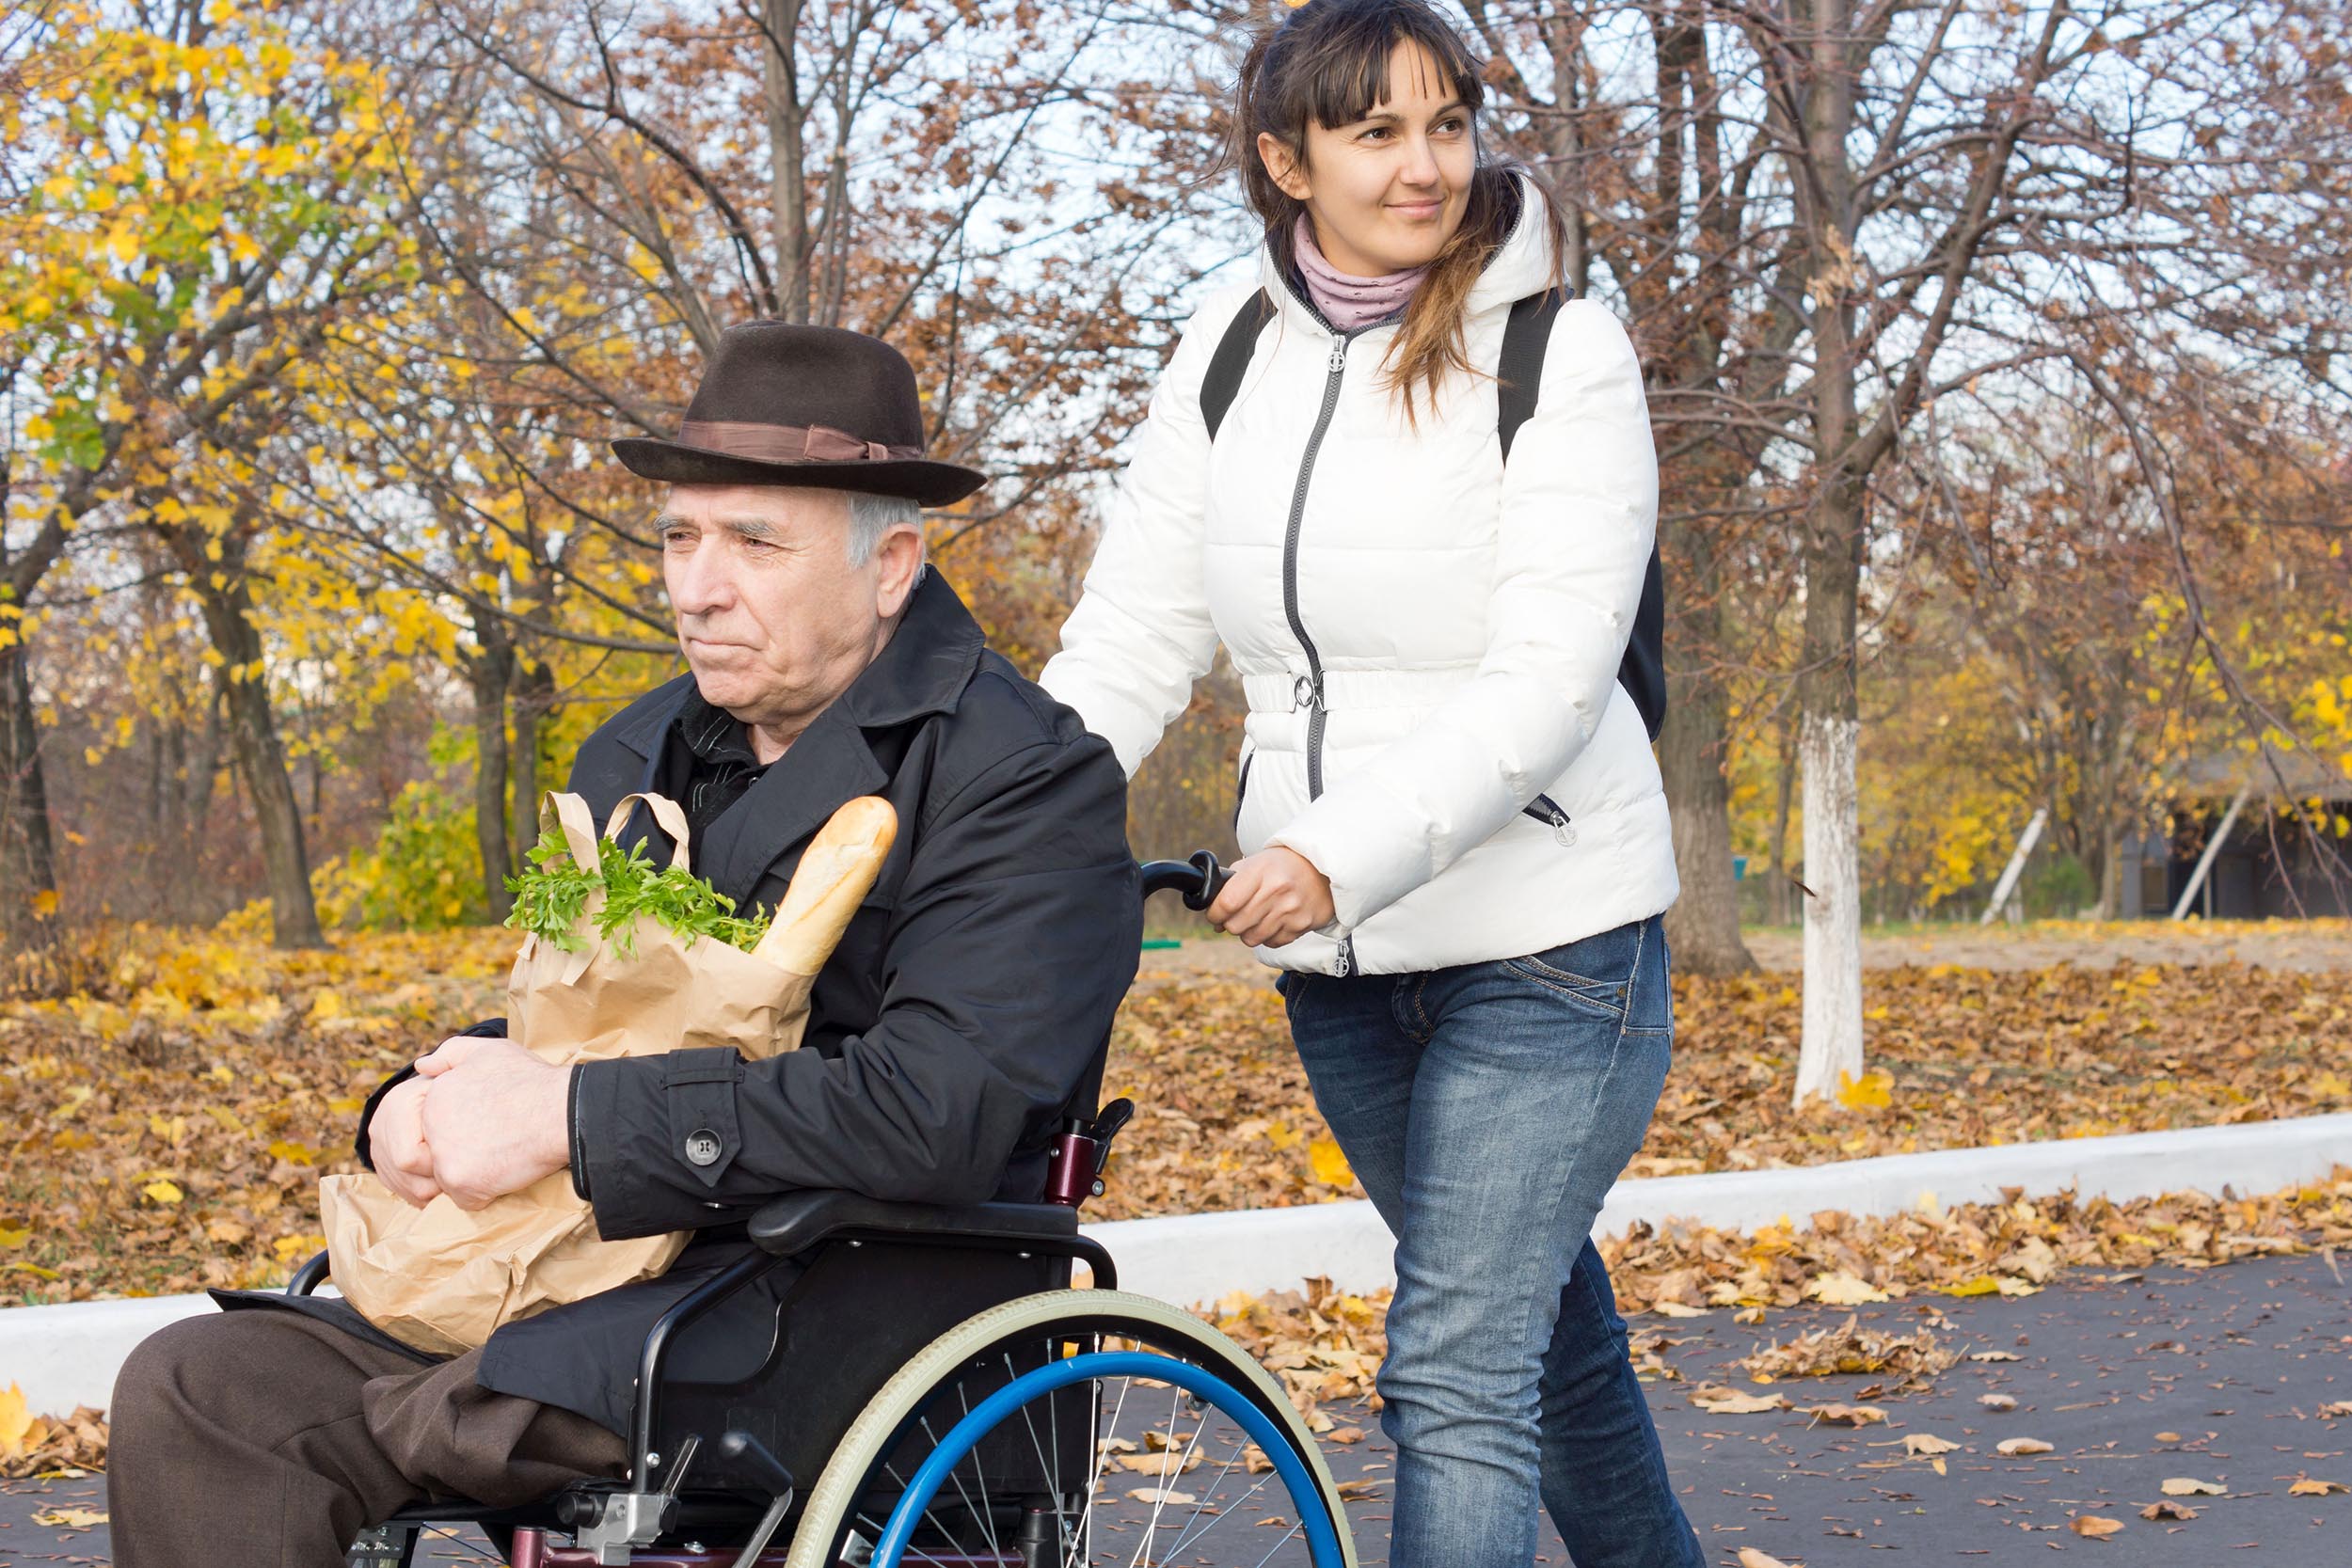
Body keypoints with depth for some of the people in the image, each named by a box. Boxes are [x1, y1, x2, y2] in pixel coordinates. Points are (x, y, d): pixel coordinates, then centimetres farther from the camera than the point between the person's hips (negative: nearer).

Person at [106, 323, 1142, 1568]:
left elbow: (939, 1110, -20)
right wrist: (428, 1108, -2)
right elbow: (551, 1020, 24)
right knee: (187, 1390, -12)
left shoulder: (1027, 777, -7)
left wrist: (572, 1118, -19)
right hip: (600, 1278, 8)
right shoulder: (632, 759, 18)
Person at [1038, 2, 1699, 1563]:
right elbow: (1130, 640, 1)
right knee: (1541, 1312, 22)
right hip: (1334, 956, 5)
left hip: (1541, 937, -5)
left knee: (1454, 1368, -11)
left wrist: (1345, 852, -33)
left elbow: (1549, 678, -20)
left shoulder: (1560, 349, -11)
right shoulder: (1229, 354, 4)